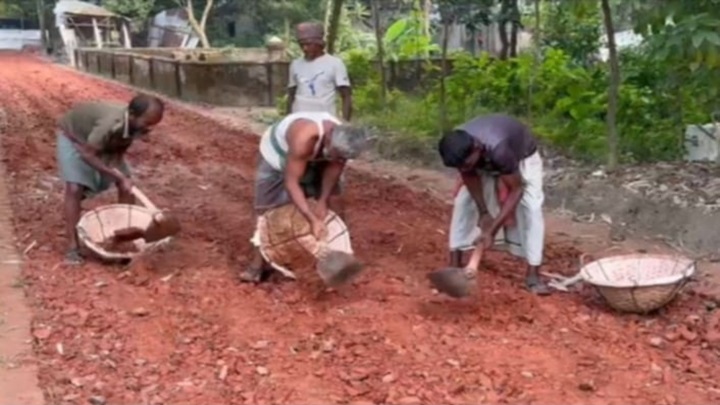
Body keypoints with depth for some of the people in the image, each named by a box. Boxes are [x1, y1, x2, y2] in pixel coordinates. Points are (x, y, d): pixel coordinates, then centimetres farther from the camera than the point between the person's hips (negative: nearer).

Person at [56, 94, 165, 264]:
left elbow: (121, 148, -7)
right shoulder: (111, 124, -45)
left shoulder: (135, 124, -24)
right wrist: (116, 174, -37)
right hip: (73, 136, -6)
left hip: (104, 141, 6)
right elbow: (87, 154, -36)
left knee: (126, 185, -1)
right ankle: (72, 247, -11)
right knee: (75, 189, -19)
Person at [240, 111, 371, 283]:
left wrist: (323, 201, -21)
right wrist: (313, 219, -47)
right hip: (276, 156, -5)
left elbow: (334, 168, -11)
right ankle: (258, 264, 11)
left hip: (313, 159, 5)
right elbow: (291, 183, -43)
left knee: (335, 201, -1)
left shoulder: (343, 141, -29)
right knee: (266, 211, -3)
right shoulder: (304, 138, -47)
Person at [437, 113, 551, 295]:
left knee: (531, 207, -21)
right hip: (485, 162, 5)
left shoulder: (498, 149, -47)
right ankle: (455, 263, 4)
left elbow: (516, 190, -36)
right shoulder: (459, 149, -32)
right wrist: (484, 212, -16)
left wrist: (491, 231, -37)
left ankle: (533, 274, -17)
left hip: (523, 157, -4)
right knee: (462, 202, -5)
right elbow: (470, 176, -13)